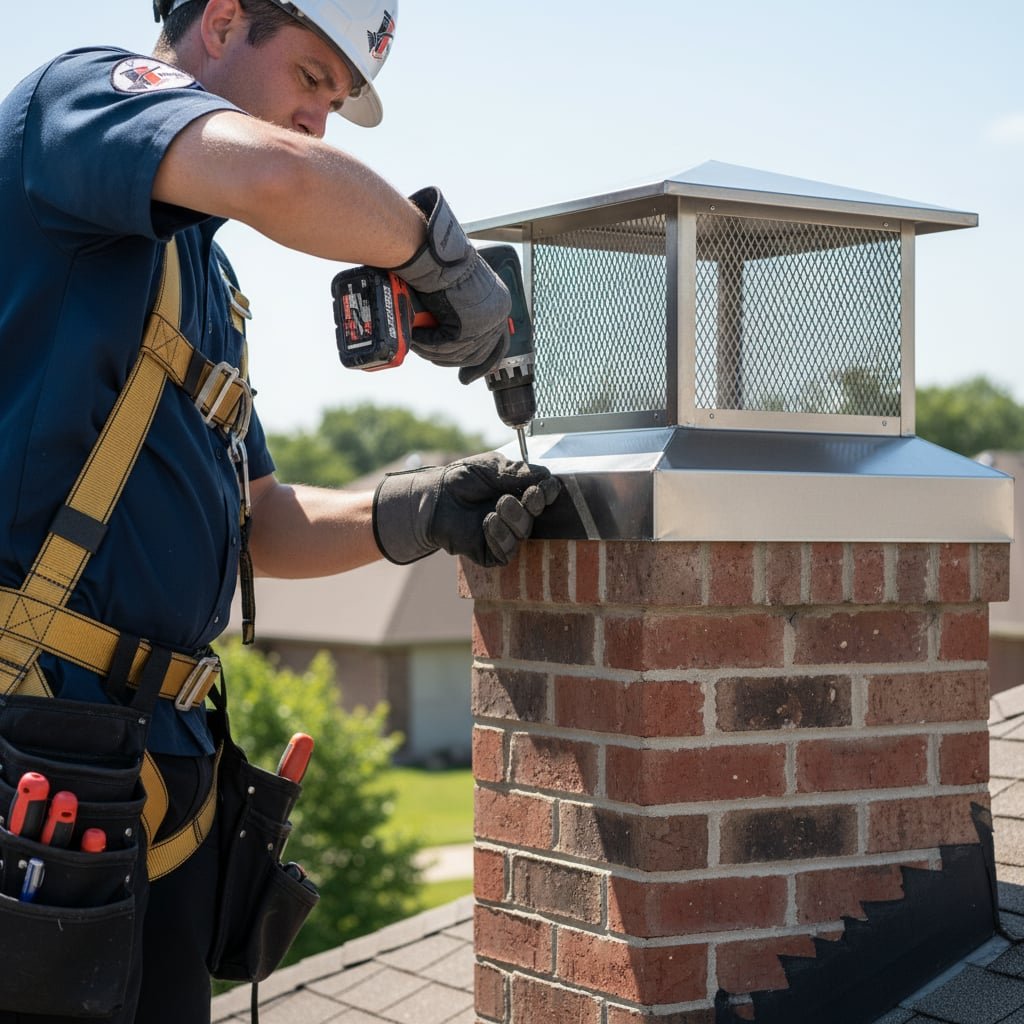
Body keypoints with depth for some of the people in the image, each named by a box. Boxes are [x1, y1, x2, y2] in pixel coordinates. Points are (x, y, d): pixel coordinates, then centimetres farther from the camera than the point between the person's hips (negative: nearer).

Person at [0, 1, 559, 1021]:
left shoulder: (206, 280, 24)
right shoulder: (83, 90, -2)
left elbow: (258, 530, 21)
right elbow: (279, 176, -25)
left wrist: (415, 514, 6)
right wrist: (434, 246, -8)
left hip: (159, 747, 9)